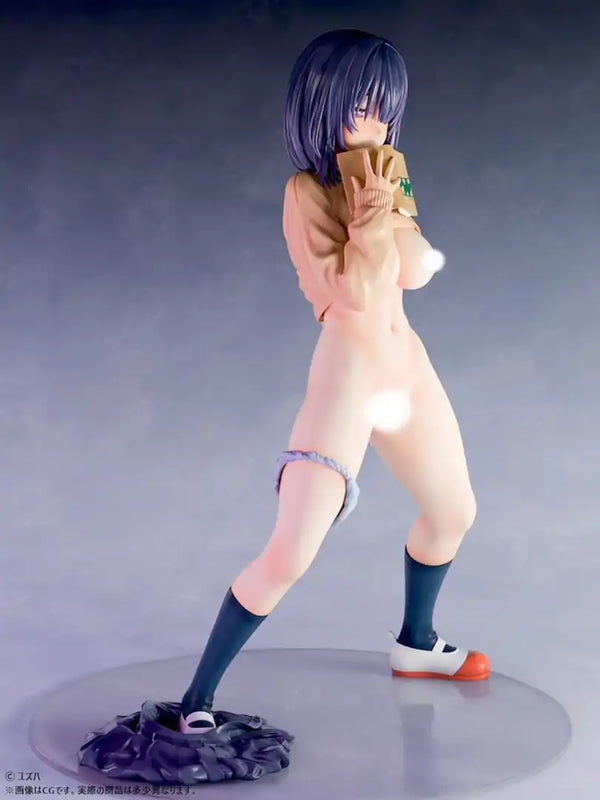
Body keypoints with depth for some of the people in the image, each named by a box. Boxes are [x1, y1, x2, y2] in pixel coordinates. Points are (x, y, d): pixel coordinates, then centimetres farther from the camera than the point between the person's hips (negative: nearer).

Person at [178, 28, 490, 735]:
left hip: (408, 367, 8)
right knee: (288, 557, -14)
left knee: (453, 513, 23)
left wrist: (383, 208, -17)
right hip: (348, 374, -8)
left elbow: (418, 268, -3)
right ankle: (198, 699, -1)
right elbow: (354, 294, -22)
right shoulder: (307, 190, -14)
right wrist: (371, 215, -21)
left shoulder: (371, 179, 8)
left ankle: (416, 644, 46)